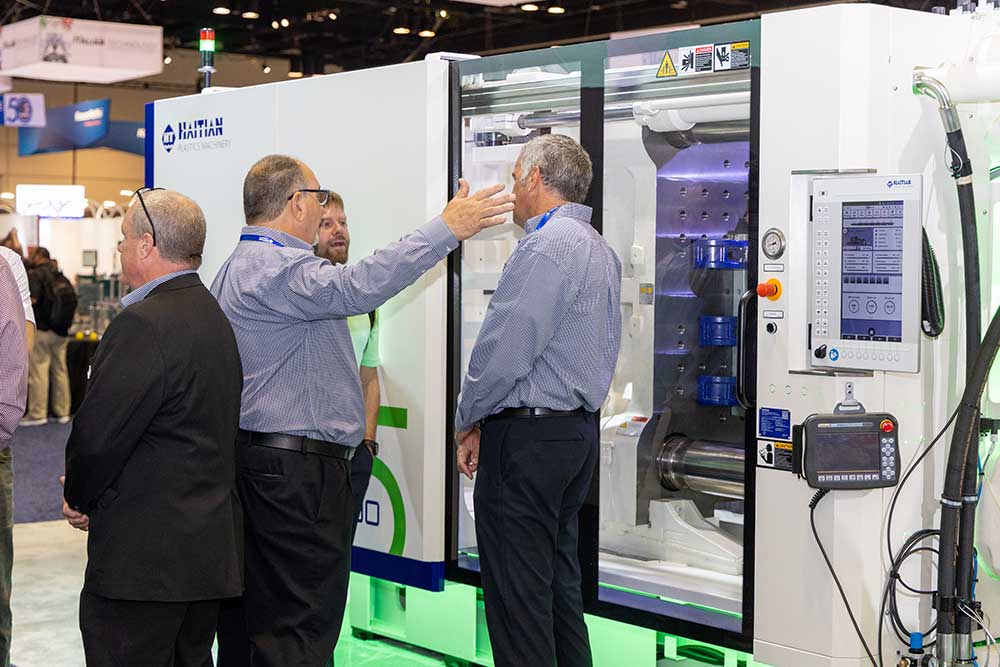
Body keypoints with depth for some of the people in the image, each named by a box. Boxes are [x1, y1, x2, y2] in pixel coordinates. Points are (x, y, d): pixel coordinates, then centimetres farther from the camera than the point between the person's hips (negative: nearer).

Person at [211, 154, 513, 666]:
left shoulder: (236, 268, 19)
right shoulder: (278, 268, -16)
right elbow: (357, 288, -34)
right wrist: (446, 229, -30)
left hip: (258, 462, 11)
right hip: (297, 467, -11)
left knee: (251, 616, 15)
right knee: (301, 625, -8)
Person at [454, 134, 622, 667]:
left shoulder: (547, 245, -16)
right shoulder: (600, 249, 16)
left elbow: (505, 349, -19)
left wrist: (467, 422, -3)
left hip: (527, 439, -10)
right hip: (580, 431, 10)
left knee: (517, 591, -4)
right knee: (559, 579, 17)